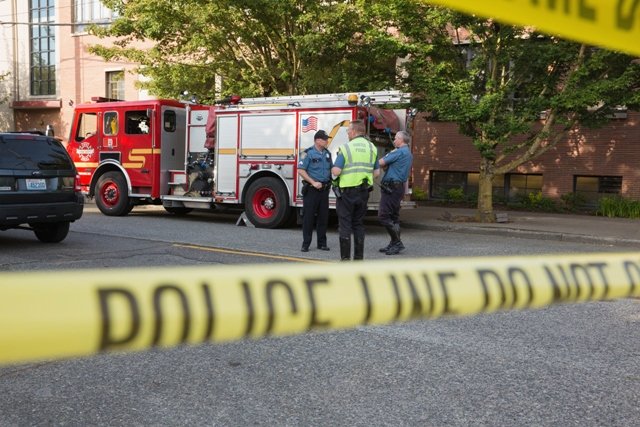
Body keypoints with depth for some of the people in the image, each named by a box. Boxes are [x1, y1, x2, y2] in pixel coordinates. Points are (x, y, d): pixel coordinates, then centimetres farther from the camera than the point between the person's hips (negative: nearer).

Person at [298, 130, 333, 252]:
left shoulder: (327, 153, 12)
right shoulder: (308, 153, -7)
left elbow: (331, 168, 21)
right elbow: (300, 170, -12)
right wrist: (313, 182, -16)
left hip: (324, 189, 6)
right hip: (311, 190, -6)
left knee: (323, 217, 8)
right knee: (308, 217, -1)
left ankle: (322, 243, 16)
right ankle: (306, 244, 5)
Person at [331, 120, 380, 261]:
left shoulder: (346, 147, -10)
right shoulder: (372, 148, 6)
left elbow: (336, 171, -15)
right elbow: (377, 172, 8)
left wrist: (333, 169, 7)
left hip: (347, 191, -5)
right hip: (364, 191, 5)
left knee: (345, 224, 1)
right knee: (359, 224, 14)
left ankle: (345, 258, -1)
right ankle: (359, 257, 13)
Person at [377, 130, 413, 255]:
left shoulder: (399, 152, -13)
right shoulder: (408, 153, 19)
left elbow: (381, 163, -15)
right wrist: (386, 167, 2)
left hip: (391, 187, -10)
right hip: (399, 187, 10)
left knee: (383, 216, -10)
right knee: (393, 216, 13)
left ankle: (397, 243, -10)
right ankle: (394, 244, 17)